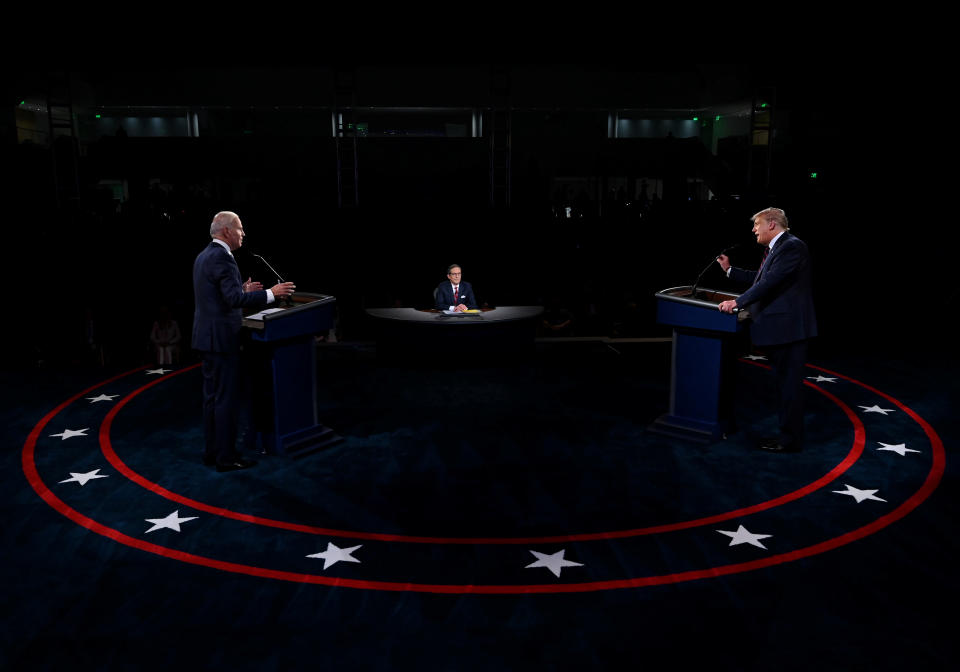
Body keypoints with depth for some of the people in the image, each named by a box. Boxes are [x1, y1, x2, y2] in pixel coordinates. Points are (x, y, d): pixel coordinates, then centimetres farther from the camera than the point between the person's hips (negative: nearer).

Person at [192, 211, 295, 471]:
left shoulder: (203, 256, 14)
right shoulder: (222, 257, -17)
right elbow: (235, 299, -25)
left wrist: (243, 290, 21)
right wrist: (271, 293, -21)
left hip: (207, 336, 10)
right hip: (222, 338, -10)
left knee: (213, 397, 15)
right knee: (227, 399, -3)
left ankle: (212, 451, 22)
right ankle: (226, 457, 3)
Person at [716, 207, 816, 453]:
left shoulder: (792, 246, -15)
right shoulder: (778, 248, 16)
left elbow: (770, 281, -25)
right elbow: (759, 278, 24)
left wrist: (738, 302, -24)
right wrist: (730, 270, 24)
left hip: (789, 327, -10)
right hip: (781, 327, 10)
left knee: (789, 384, -3)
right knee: (784, 382, 16)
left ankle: (790, 440, 4)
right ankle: (787, 433, 26)